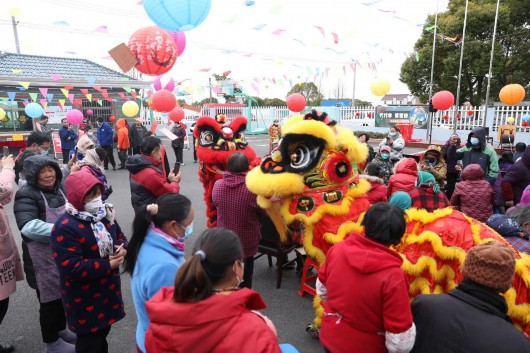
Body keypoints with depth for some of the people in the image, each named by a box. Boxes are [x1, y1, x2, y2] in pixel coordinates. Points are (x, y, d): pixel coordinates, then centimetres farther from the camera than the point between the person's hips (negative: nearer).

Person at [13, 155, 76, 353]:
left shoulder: (59, 189, 6)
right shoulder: (26, 194, -17)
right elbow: (29, 227, -32)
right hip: (43, 258, -7)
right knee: (50, 299, 7)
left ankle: (61, 329, 43)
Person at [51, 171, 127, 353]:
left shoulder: (104, 213, 0)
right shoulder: (65, 227, -24)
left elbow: (119, 236, 12)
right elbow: (71, 267, -29)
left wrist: (123, 249, -12)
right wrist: (108, 265, -24)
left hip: (108, 289, 7)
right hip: (84, 299, -7)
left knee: (102, 333, 26)